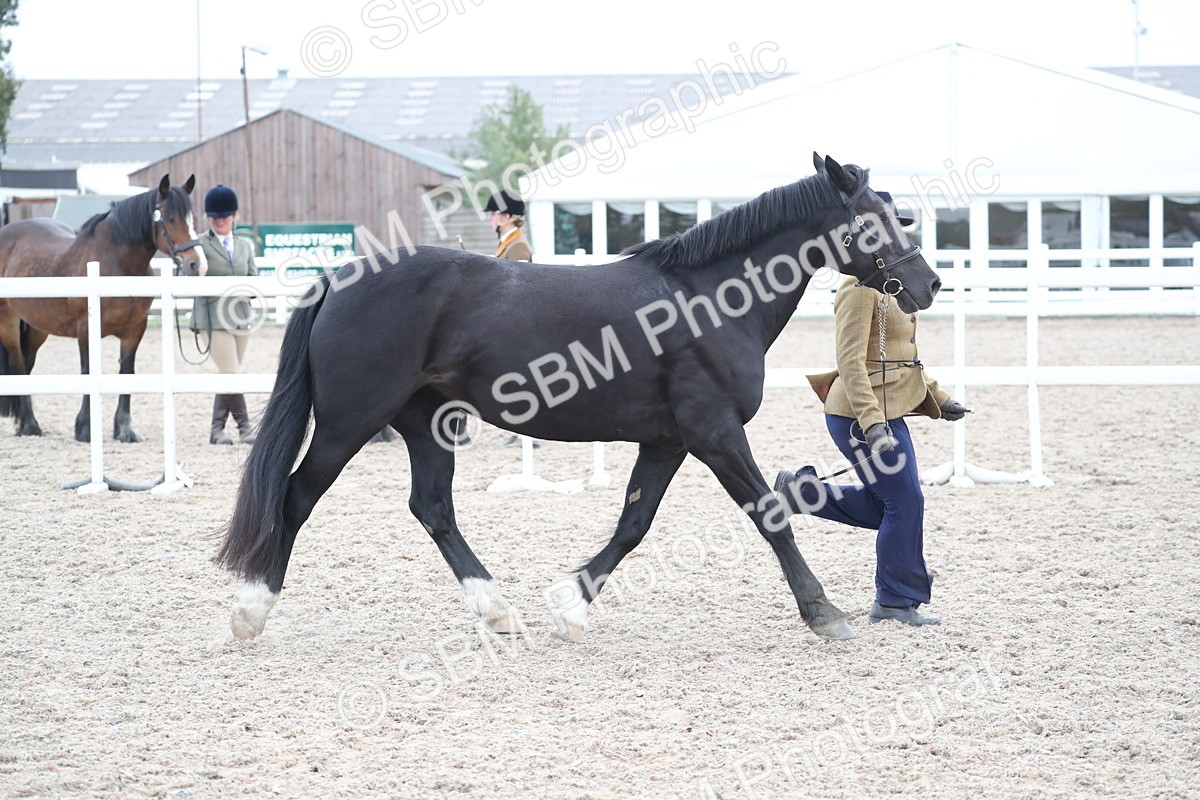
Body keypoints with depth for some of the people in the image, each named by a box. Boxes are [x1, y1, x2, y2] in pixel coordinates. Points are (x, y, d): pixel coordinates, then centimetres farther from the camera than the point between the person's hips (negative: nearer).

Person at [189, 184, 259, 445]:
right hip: (213, 317, -5)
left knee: (227, 376, 8)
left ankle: (217, 430, 13)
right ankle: (245, 426, -4)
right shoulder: (199, 245, -1)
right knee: (231, 374, -11)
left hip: (241, 316, 5)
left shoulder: (245, 246, 14)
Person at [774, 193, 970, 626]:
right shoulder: (860, 289, -16)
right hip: (864, 414, -10)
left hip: (886, 413, 10)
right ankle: (898, 601, 5)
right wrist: (873, 423, -29)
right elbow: (851, 361, -23)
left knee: (883, 505, 14)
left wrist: (938, 399, 19)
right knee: (905, 502, -4)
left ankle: (803, 490, 20)